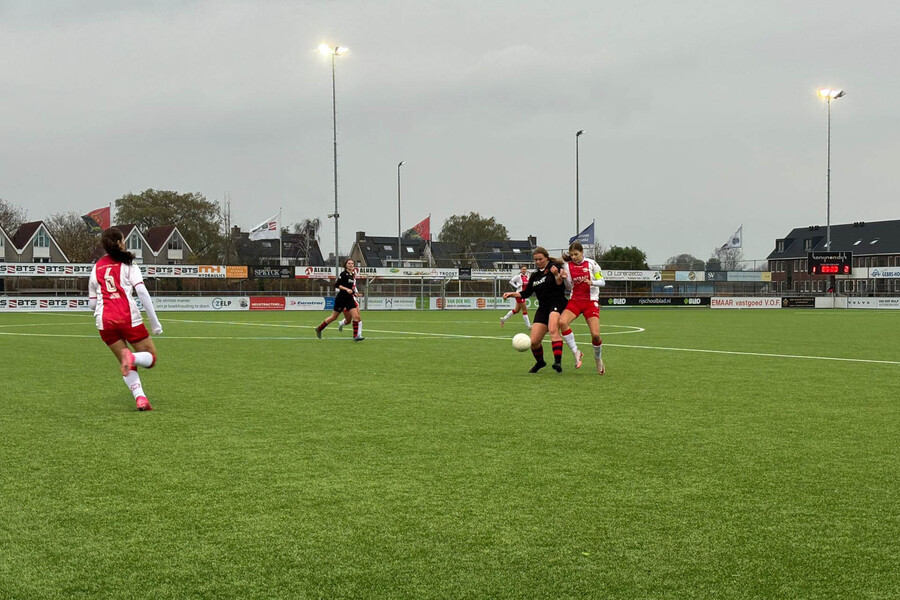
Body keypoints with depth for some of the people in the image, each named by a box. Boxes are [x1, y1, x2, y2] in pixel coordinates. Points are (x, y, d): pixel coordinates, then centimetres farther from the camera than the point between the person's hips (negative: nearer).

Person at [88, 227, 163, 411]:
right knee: (151, 358, 8)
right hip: (129, 318, -4)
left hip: (104, 321, 4)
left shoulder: (96, 268, 18)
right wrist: (154, 322, -6)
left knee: (125, 363, 14)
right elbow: (142, 292, -7)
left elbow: (92, 303, 19)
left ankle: (140, 397, -9)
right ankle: (132, 357, -27)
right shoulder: (128, 264, 6)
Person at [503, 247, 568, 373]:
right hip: (543, 308, 6)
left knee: (553, 330, -35)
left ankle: (558, 362, -44)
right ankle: (540, 362, 29)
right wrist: (511, 294, 9)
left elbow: (560, 285, -11)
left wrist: (557, 275, -28)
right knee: (534, 342, 0)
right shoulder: (535, 275, 18)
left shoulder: (555, 267, 0)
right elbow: (526, 293, 23)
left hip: (557, 304, -6)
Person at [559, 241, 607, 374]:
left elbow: (602, 282, -1)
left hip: (591, 301, -2)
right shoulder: (568, 265, 3)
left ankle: (598, 359, 17)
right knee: (562, 322, -28)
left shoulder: (591, 263, -3)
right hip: (575, 300, 2)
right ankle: (576, 352, -14)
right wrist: (565, 278, -14)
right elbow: (569, 287, 6)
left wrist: (592, 282, -21)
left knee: (595, 335, -13)